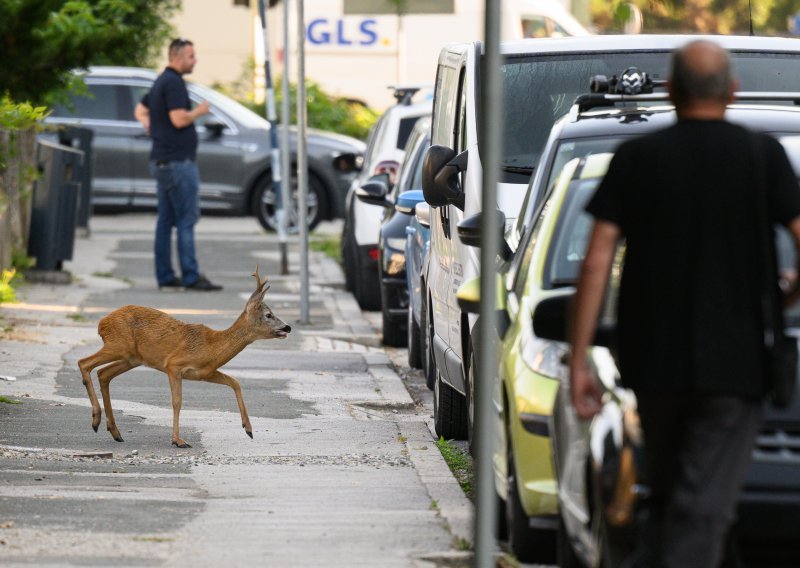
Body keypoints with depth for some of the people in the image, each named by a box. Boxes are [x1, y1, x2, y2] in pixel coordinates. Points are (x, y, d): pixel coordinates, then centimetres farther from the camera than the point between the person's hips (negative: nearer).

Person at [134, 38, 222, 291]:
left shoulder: (161, 81, 17)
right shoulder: (174, 82, -15)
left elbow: (140, 111, 28)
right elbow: (179, 119, -23)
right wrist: (199, 111, -6)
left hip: (162, 160, 10)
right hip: (177, 160, -10)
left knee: (166, 220, 10)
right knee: (187, 218, -10)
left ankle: (165, 276, 11)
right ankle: (190, 276, -12)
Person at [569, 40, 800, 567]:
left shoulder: (636, 157, 3)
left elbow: (597, 262, -2)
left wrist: (579, 361, 0)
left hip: (653, 363, 2)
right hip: (733, 364, -2)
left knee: (665, 500, 19)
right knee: (703, 510, -4)